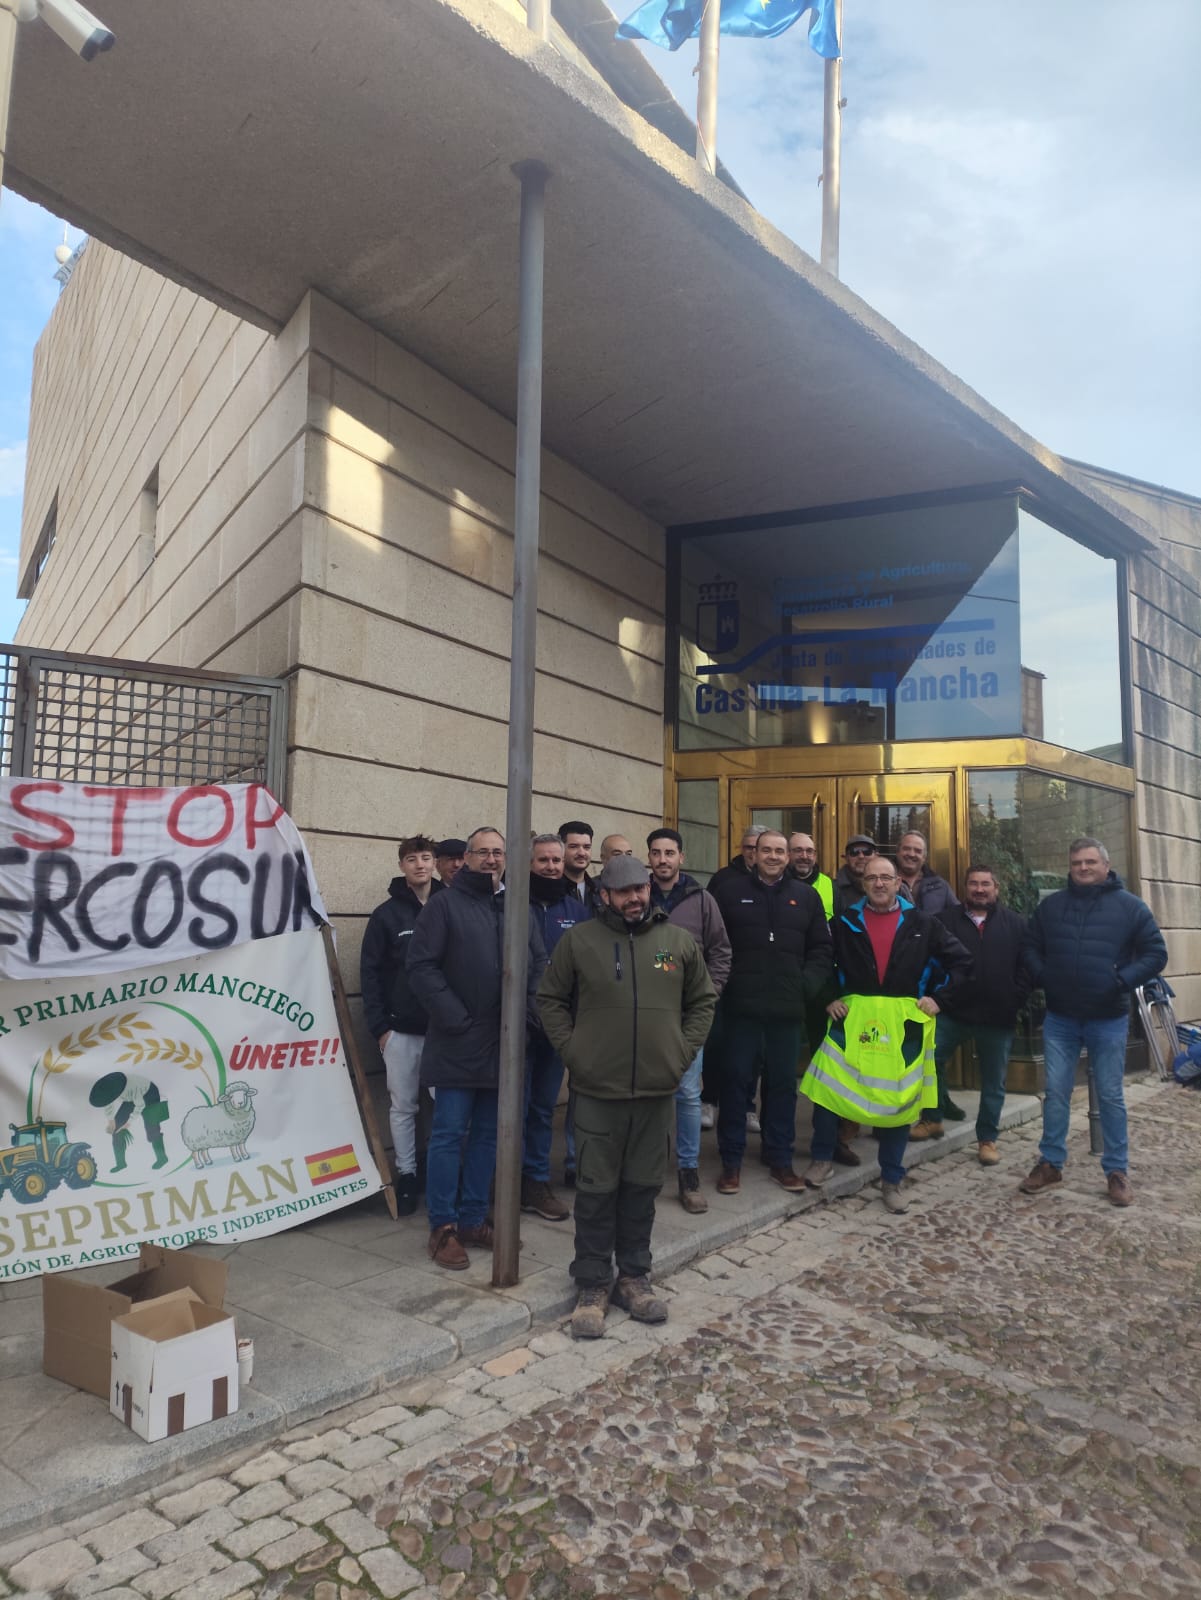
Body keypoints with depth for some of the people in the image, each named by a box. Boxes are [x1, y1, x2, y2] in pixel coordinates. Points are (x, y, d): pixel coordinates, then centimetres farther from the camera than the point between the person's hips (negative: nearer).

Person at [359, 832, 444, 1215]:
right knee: (403, 1106, 9)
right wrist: (379, 1026, -6)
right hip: (401, 1030, 0)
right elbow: (370, 973, 0)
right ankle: (406, 1174, 22)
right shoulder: (387, 914, 0)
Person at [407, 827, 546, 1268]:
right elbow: (421, 966, -11)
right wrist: (455, 1018, -15)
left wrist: (526, 1012, -2)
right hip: (458, 1044, -5)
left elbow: (539, 964, 11)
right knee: (449, 1133, 1)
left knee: (488, 1134, 13)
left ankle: (473, 1219, 25)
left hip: (504, 1044, 5)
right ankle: (443, 1226, 13)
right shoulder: (445, 904, -4)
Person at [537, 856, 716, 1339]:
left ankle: (634, 1277, 29)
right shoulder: (578, 940, -3)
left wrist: (683, 1052, 3)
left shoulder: (680, 941, 3)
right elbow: (550, 999, 4)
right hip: (597, 1088, -2)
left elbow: (702, 1002, 12)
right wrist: (571, 1050, -5)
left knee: (642, 1187, 14)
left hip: (657, 1088, 2)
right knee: (597, 1190, 6)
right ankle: (592, 1285, 21)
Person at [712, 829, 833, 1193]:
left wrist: (809, 983, -2)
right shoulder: (730, 892, 2)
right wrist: (722, 981, -9)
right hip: (742, 1006, -2)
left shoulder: (806, 896, 9)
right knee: (735, 1080, 4)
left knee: (783, 1083, 11)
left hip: (788, 1009, 2)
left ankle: (780, 1159, 25)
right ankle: (731, 1161, 17)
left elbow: (821, 948, 11)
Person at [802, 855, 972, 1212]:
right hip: (852, 1018, 0)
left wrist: (938, 996, 1)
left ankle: (892, 1181, 23)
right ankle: (822, 1158, 14)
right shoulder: (845, 923, 4)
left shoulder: (922, 924, 4)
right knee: (826, 1086, -9)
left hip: (903, 1022, 1)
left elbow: (961, 961, 10)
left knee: (900, 1098, 6)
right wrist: (829, 998, 0)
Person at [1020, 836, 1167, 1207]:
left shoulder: (1129, 905, -3)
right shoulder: (1051, 905, 4)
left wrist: (1122, 980, -15)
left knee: (1110, 1096, 7)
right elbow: (1031, 947, 13)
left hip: (1109, 1020, -2)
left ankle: (1116, 1172, 20)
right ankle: (1050, 1164, 19)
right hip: (1060, 1018, 2)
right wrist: (1041, 977, -4)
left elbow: (1156, 953, -3)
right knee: (1056, 1093, 7)